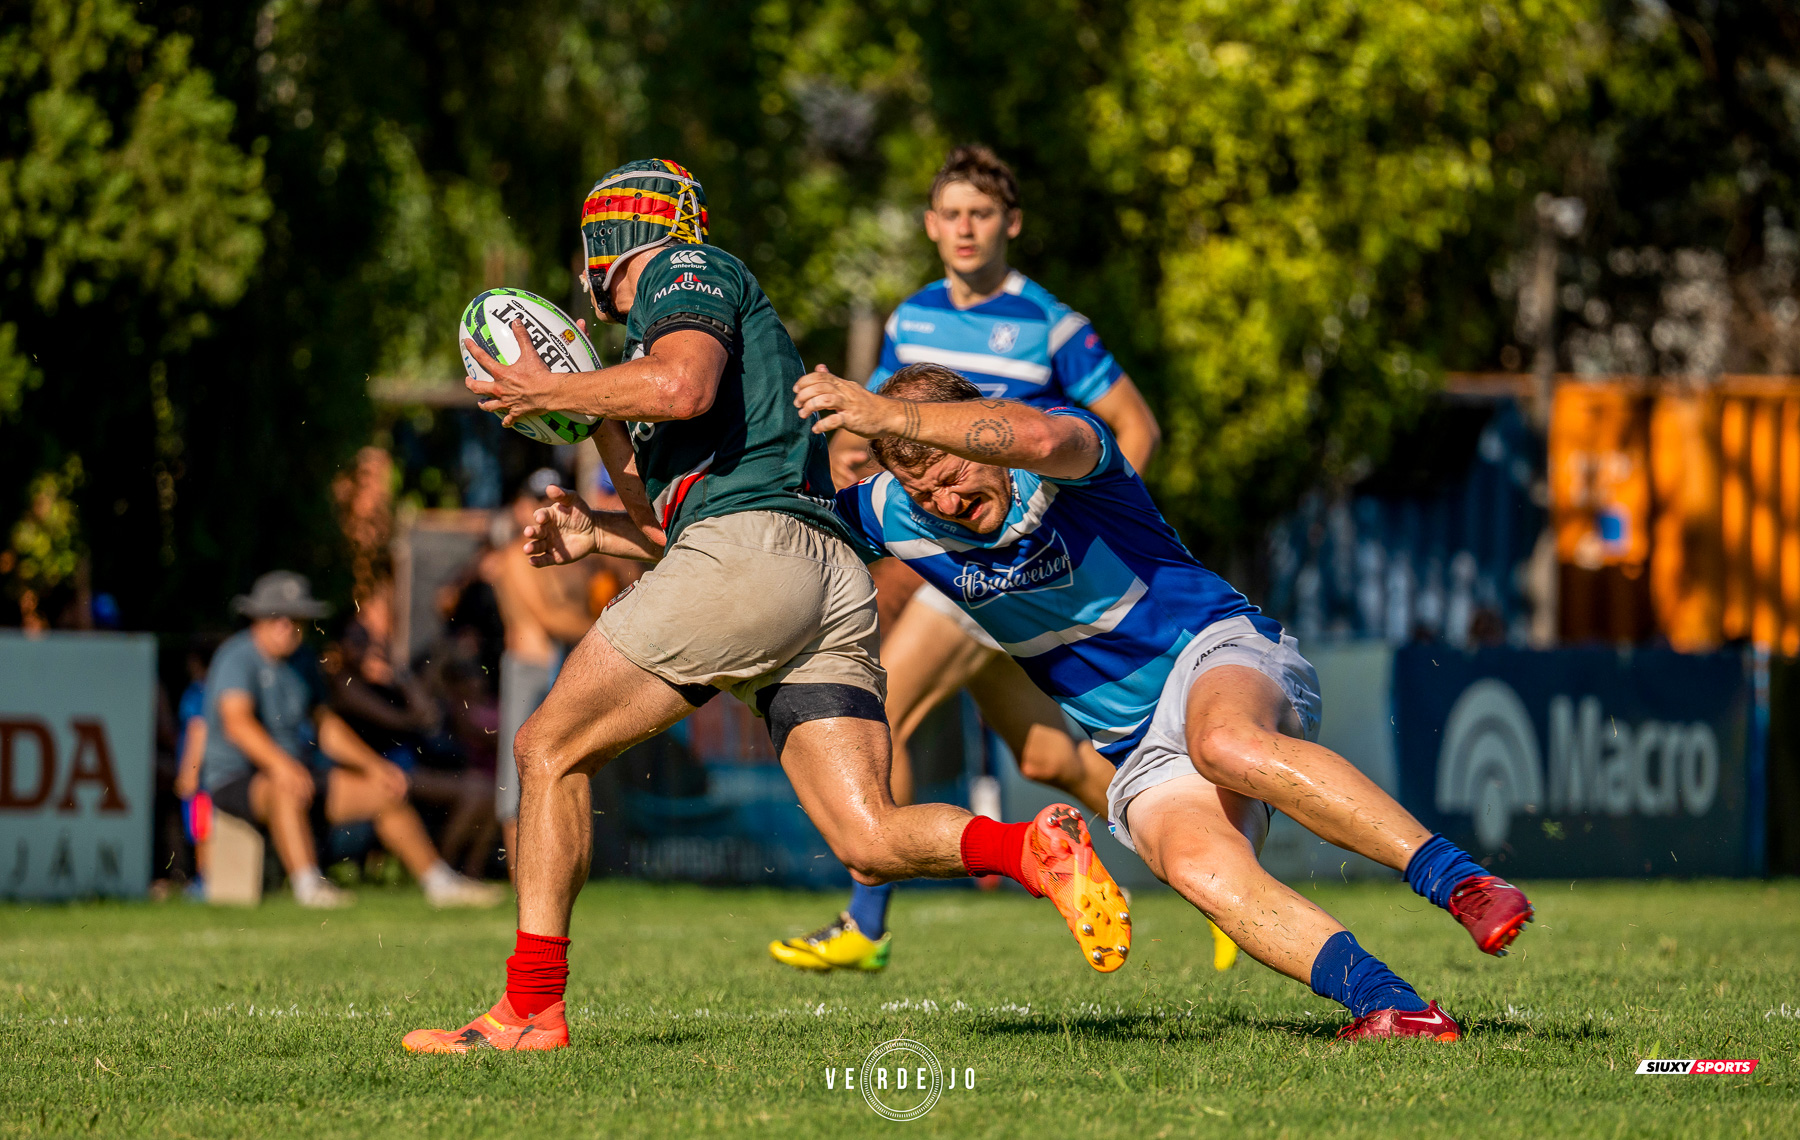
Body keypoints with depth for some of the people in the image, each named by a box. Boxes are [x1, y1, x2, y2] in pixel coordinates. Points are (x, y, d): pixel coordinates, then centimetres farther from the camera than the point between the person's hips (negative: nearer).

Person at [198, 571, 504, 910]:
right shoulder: (237, 658, -13)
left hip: (298, 773, 8)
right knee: (289, 790, -41)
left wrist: (375, 766, 8)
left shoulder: (299, 663, 14)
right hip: (237, 778, -8)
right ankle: (308, 885, -52)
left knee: (386, 792, 2)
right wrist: (279, 764, -46)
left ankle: (441, 884, 8)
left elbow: (327, 726, 20)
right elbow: (237, 721, -30)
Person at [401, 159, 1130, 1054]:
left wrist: (549, 392, -2)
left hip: (747, 547, -9)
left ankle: (531, 1008, 0)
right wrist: (598, 534, 29)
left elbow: (682, 386, -14)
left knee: (550, 749, 3)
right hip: (834, 583, 9)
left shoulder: (681, 271, 8)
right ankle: (1038, 849, -27)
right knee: (871, 842, -3)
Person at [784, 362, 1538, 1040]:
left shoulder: (1065, 456, -15)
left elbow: (1037, 436, -41)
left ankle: (1461, 883, -43)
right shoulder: (899, 517, 3)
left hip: (1219, 654, -5)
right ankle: (1390, 1009, -41)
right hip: (1138, 752, 5)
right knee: (1196, 863, -30)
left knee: (1223, 742, -42)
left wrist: (886, 414, -45)